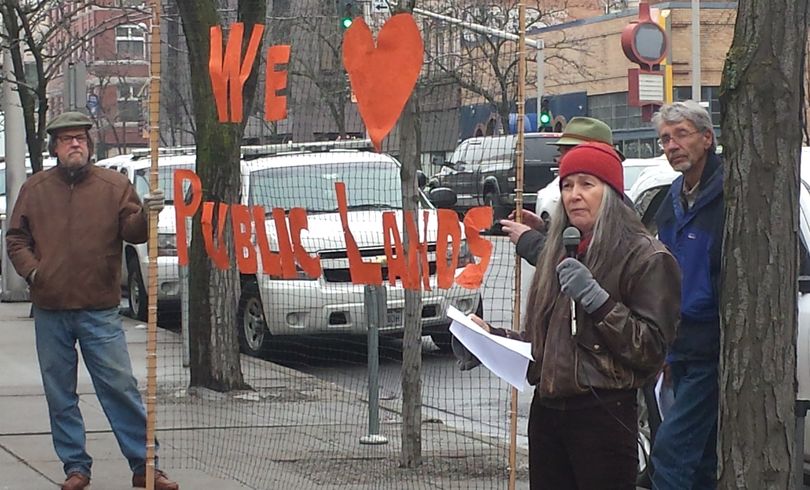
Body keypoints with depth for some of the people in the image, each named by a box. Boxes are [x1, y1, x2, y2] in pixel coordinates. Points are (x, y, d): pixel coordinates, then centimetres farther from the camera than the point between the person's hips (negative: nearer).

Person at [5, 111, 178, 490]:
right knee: (60, 395, 7)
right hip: (50, 311, 2)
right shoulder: (34, 189, 8)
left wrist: (145, 215, -25)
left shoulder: (114, 185, 3)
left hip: (100, 309, -2)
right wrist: (31, 270, -5)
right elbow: (16, 239, 12)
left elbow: (131, 231, -4)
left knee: (120, 387, -4)